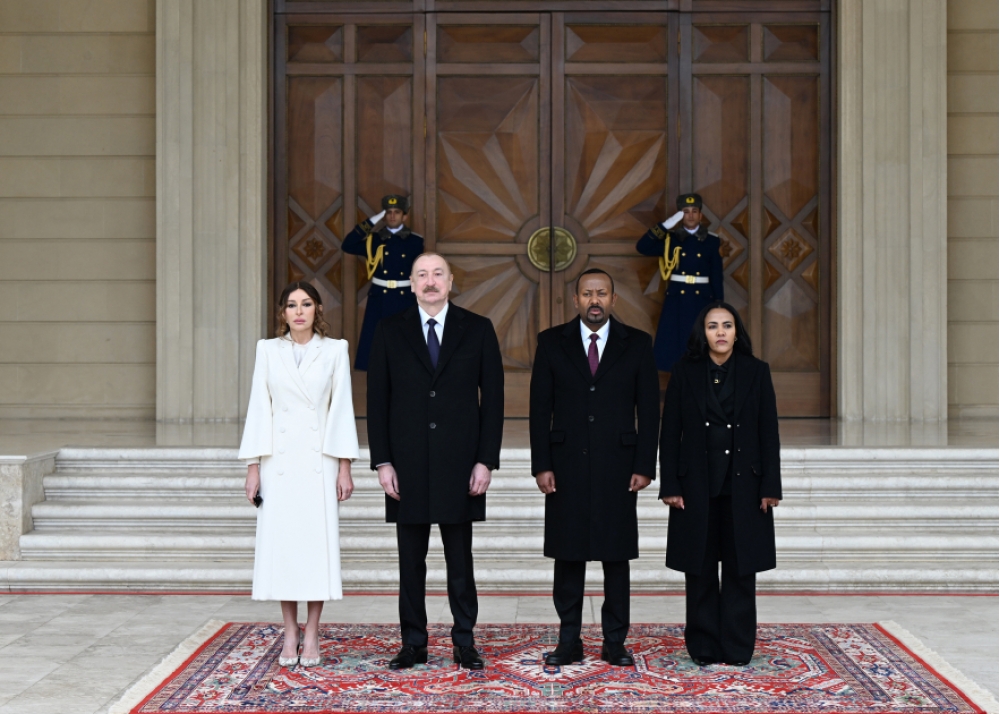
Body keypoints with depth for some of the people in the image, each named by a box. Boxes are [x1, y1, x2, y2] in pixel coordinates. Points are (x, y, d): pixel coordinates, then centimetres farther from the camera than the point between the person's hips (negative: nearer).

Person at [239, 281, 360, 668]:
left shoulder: (335, 350, 4)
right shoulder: (268, 350, 6)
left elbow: (342, 408, 2)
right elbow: (259, 408, 5)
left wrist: (345, 467, -2)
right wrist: (253, 467, 0)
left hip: (319, 459, -1)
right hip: (279, 459, 1)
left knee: (318, 542, -2)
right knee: (280, 542, 1)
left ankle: (312, 634, 6)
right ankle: (290, 632, 11)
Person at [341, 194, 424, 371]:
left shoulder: (416, 242, 2)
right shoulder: (374, 239, 4)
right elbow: (347, 246, -10)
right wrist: (371, 222, -12)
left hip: (405, 300, -1)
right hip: (379, 300, 1)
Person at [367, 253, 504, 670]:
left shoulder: (478, 330, 3)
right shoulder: (390, 332, 5)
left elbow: (492, 398, 1)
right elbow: (377, 401, 4)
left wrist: (486, 461, -5)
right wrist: (382, 462, -3)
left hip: (459, 464, -1)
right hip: (408, 465, 1)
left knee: (460, 560, 6)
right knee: (411, 561, 7)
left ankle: (465, 643, 15)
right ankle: (413, 644, 16)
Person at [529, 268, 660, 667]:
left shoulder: (637, 344, 4)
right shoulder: (552, 343, 4)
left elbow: (648, 409, 3)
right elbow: (540, 408, 3)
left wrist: (644, 466, -4)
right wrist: (541, 465, -4)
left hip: (617, 466, 0)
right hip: (567, 466, 0)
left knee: (616, 556, 4)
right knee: (568, 555, 4)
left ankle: (615, 642, 12)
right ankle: (569, 641, 12)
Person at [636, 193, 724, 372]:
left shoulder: (712, 241, 3)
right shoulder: (670, 239, 4)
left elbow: (717, 276, 3)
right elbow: (642, 247, -10)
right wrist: (665, 225, -15)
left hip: (702, 300, 0)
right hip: (676, 300, 0)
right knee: (675, 346, 1)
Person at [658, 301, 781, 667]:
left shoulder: (756, 372, 3)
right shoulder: (685, 372, 2)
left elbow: (769, 432, 1)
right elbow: (670, 433, 1)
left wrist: (770, 486, -4)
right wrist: (670, 485, -5)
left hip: (743, 486, 0)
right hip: (697, 485, 0)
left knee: (740, 569, 4)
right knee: (700, 568, 5)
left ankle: (737, 648, 12)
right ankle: (704, 647, 14)